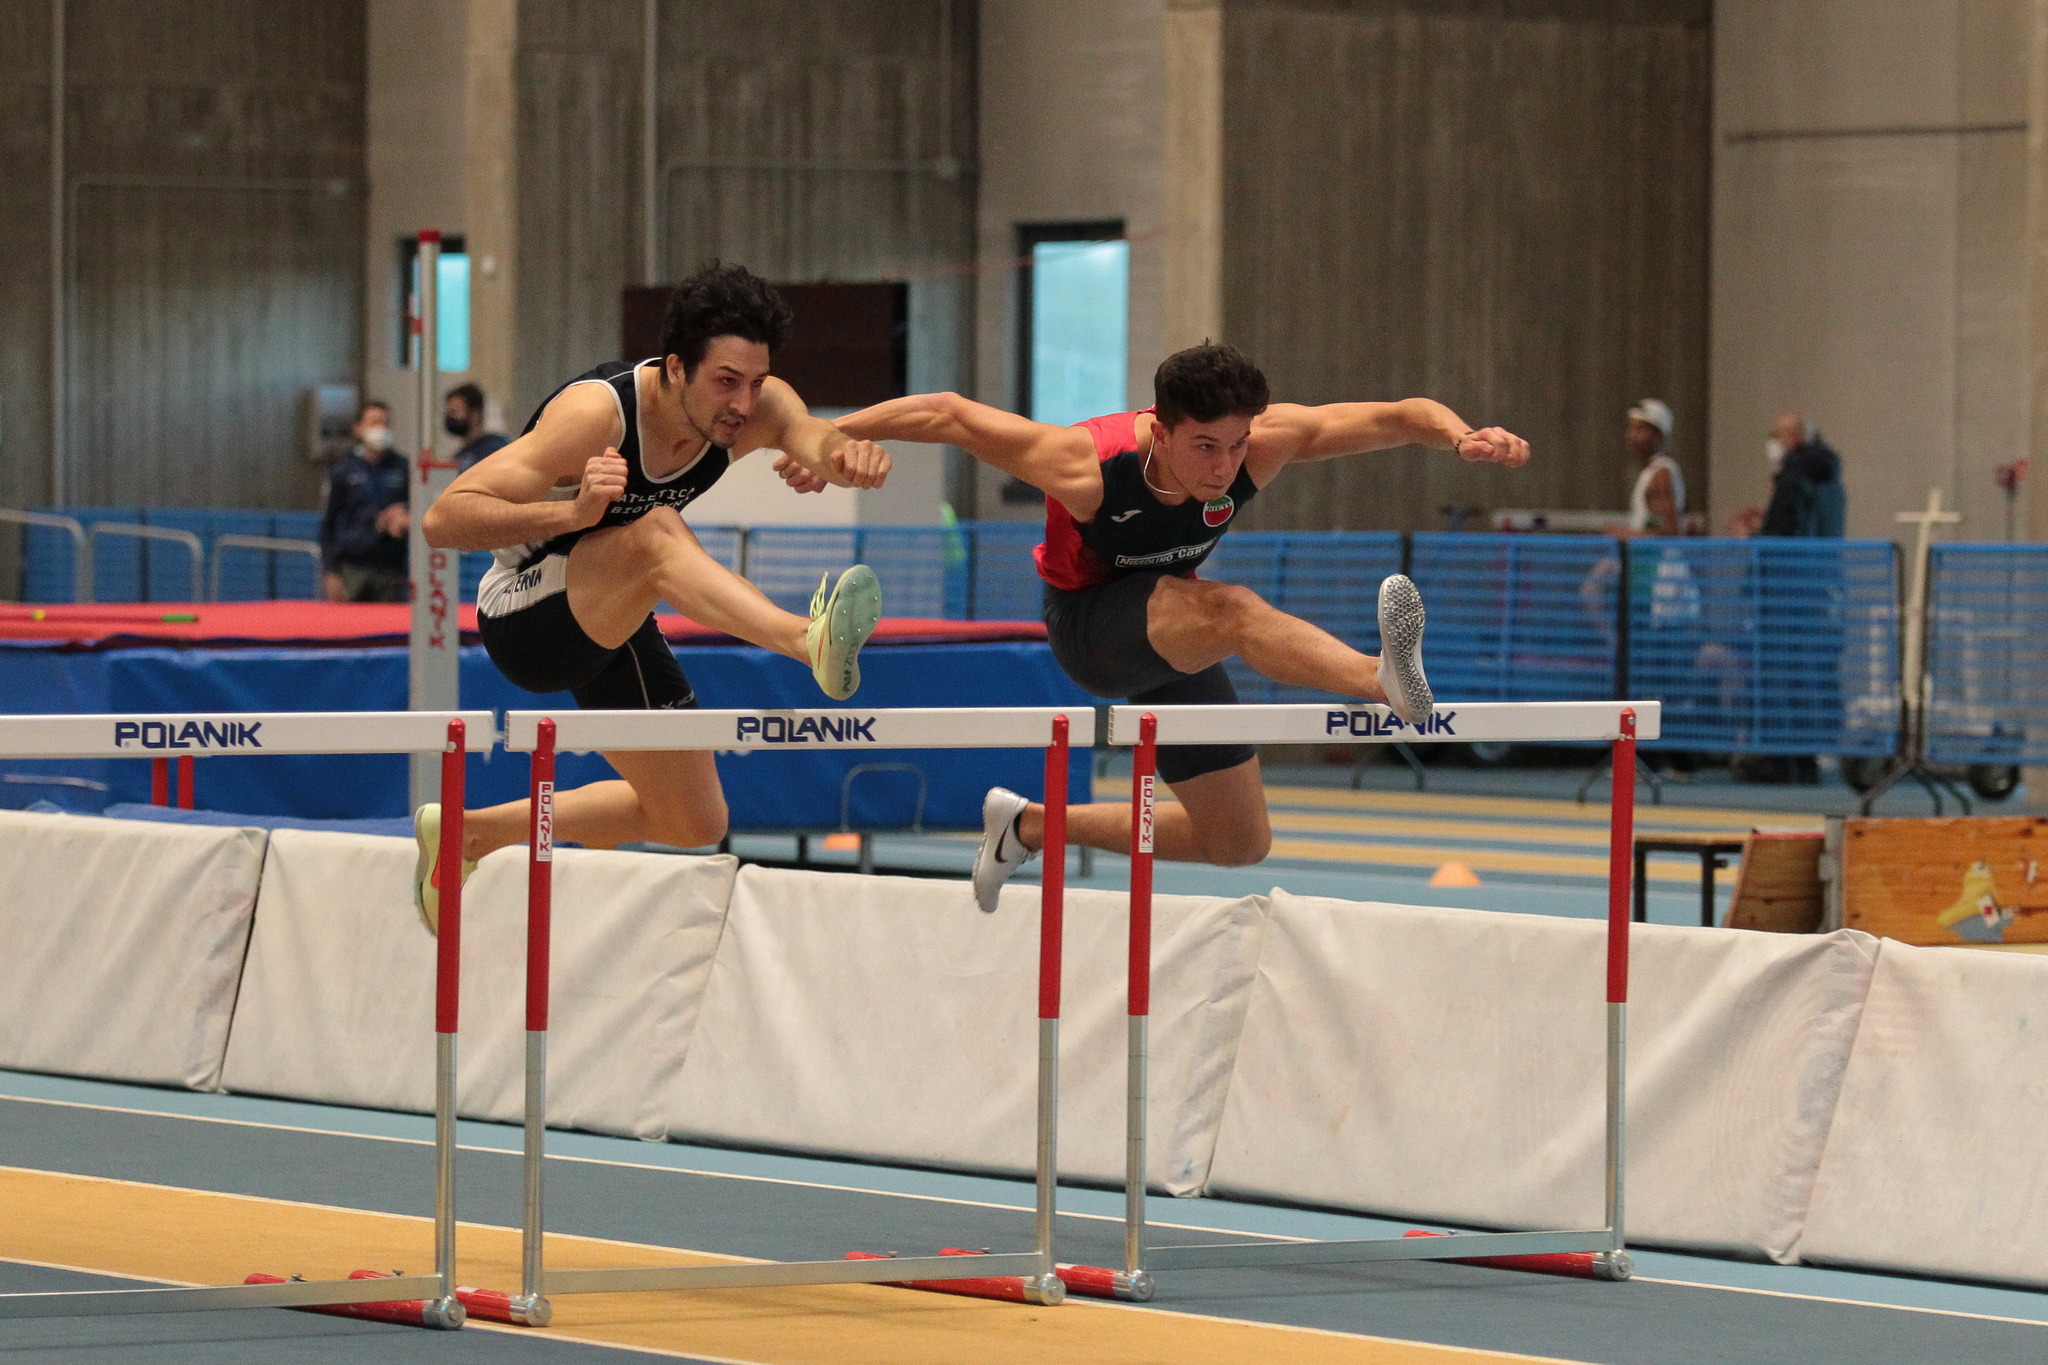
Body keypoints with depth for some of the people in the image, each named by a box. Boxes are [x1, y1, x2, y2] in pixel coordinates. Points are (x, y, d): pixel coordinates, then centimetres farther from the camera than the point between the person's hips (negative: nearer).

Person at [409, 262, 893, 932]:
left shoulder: (758, 406, -13)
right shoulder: (596, 413, -29)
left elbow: (815, 440, -34)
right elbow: (443, 519, -32)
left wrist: (850, 455, -59)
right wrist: (571, 511, -48)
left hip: (611, 621, 7)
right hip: (526, 618, -7)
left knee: (693, 822, 9)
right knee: (658, 533, -37)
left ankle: (469, 832, 20)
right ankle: (809, 640, -63)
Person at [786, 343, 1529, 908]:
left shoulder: (1264, 442, -25)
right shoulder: (1087, 465, -33)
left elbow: (1399, 415, -26)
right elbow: (946, 414, -22)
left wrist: (1462, 436, -46)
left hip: (1173, 637, 6)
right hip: (1086, 625, -6)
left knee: (1237, 841, 7)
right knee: (1235, 611, -38)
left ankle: (1032, 826, 21)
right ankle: (1386, 678, -66)